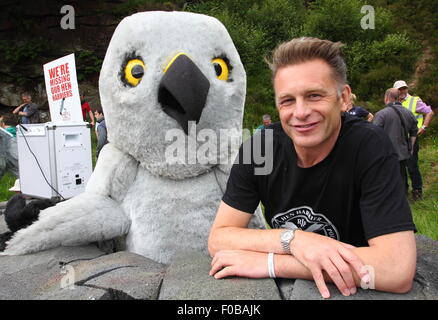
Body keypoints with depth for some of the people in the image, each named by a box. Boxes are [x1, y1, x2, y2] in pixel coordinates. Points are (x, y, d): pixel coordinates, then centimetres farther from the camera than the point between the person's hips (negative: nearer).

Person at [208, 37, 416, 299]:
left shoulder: (370, 146, -20)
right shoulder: (259, 147, -13)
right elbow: (218, 238, -11)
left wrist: (269, 262, -26)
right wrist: (293, 239, -27)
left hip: (350, 291, -2)